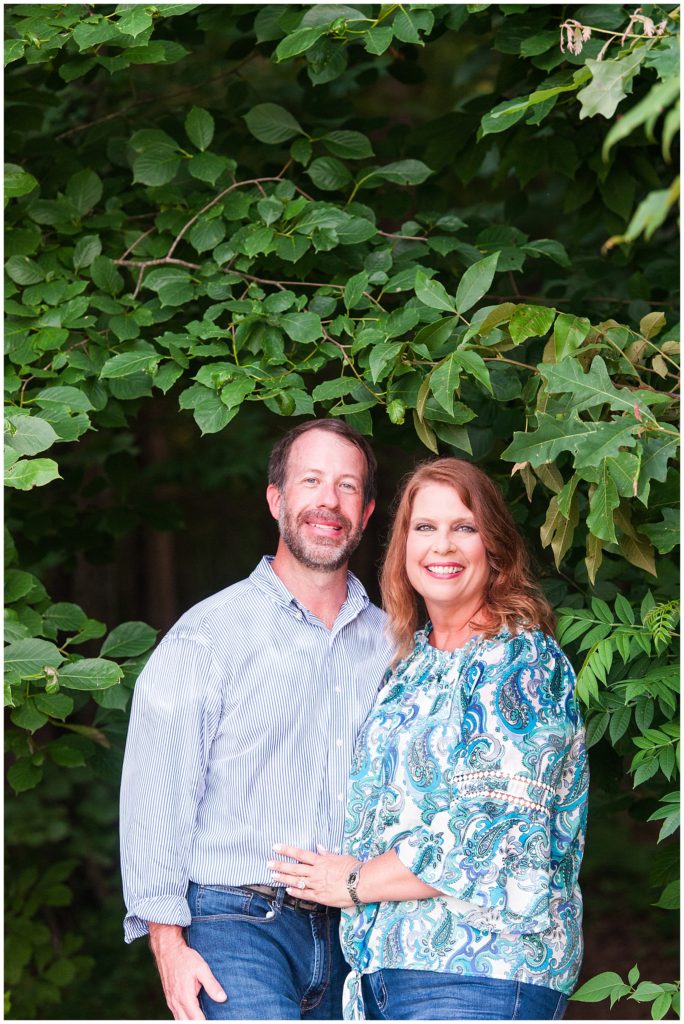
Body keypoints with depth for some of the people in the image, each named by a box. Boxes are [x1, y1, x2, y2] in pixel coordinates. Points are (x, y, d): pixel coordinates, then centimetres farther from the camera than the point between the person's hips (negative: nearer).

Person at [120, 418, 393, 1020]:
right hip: (235, 929, -5)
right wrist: (167, 940, -11)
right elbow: (155, 794, -4)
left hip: (346, 938, 5)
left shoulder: (388, 644, 14)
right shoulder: (209, 635, -1)